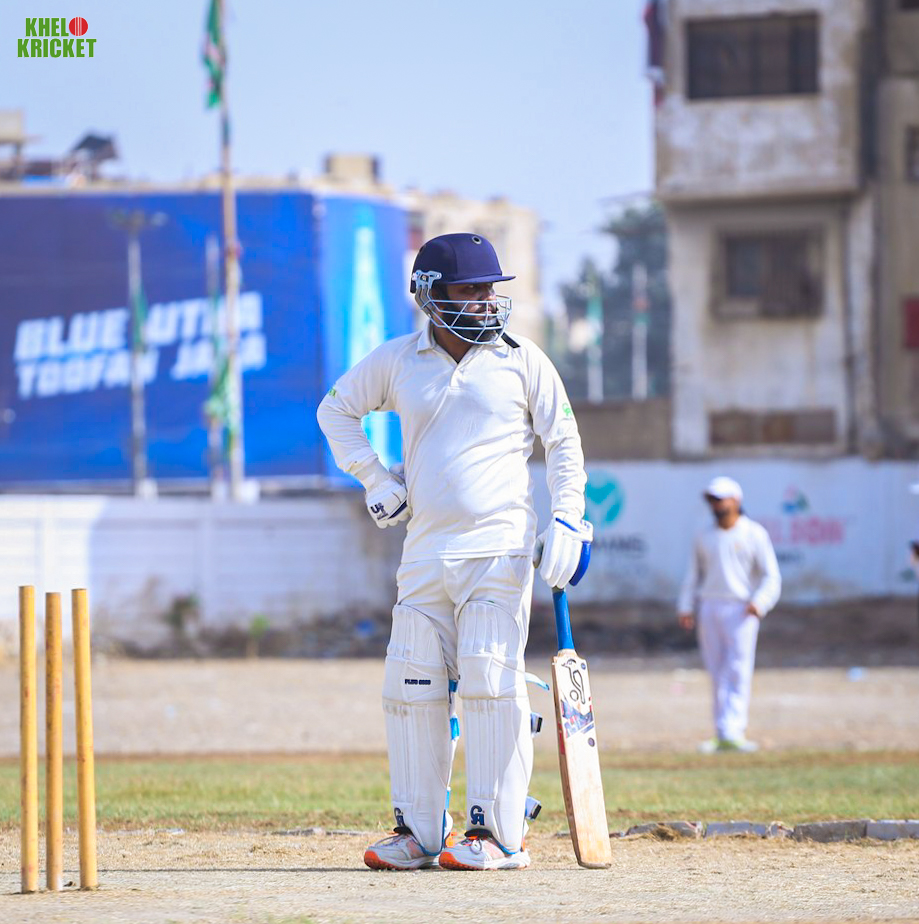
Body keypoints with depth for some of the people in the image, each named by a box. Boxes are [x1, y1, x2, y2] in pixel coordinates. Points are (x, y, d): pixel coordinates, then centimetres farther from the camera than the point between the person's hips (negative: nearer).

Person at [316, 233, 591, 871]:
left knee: (491, 685, -11)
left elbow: (564, 441, 6)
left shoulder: (523, 361, 3)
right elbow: (336, 410, 23)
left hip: (499, 552, -3)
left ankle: (498, 835, -8)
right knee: (413, 691, 3)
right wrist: (372, 477, 11)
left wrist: (567, 522, -5)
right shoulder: (397, 362, 8)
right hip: (425, 551, 3)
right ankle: (419, 830, 12)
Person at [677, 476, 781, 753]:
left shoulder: (754, 534, 1)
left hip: (740, 610, -4)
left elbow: (771, 577, -1)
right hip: (709, 609, 4)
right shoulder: (705, 537, 14)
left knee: (738, 675, -12)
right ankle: (722, 734, 7)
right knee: (717, 676, 4)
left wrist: (759, 603, -18)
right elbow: (693, 576, 18)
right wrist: (686, 608, 4)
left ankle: (732, 733, -21)